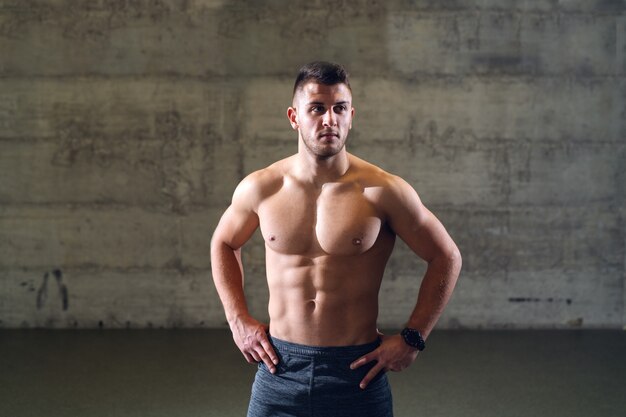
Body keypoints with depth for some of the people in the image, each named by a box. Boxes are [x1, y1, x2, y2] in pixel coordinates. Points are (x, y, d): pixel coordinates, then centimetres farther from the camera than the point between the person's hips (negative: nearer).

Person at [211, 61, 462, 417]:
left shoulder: (382, 191, -9)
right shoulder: (261, 188, -1)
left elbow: (447, 258, 0)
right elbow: (224, 243, 18)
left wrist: (412, 338, -3)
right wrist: (239, 320, 9)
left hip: (357, 370, -2)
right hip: (280, 366, 2)